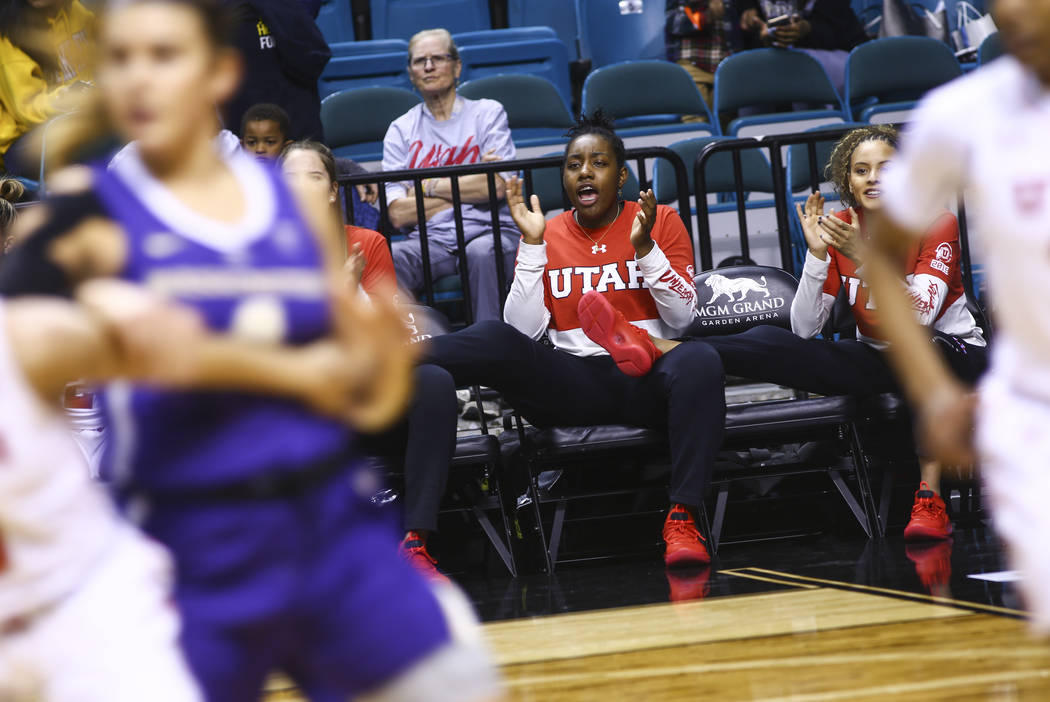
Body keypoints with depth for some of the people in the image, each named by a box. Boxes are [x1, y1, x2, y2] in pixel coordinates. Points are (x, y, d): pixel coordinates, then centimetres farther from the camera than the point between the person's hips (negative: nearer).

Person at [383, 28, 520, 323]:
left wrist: (429, 186, 0)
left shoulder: (488, 113, 13)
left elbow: (497, 187, -3)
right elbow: (398, 214, 3)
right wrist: (469, 185, 0)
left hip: (488, 231, -1)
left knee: (481, 252, -38)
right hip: (431, 241, 2)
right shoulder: (401, 130, 16)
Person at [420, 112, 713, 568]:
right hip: (575, 384, 1)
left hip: (647, 377, -1)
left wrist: (644, 246, -11)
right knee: (497, 340, -29)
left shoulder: (661, 222, 10)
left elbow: (682, 318, 1)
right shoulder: (546, 235, 13)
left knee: (695, 361, -38)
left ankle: (682, 521, -42)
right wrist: (533, 246, -4)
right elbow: (525, 333, 2)